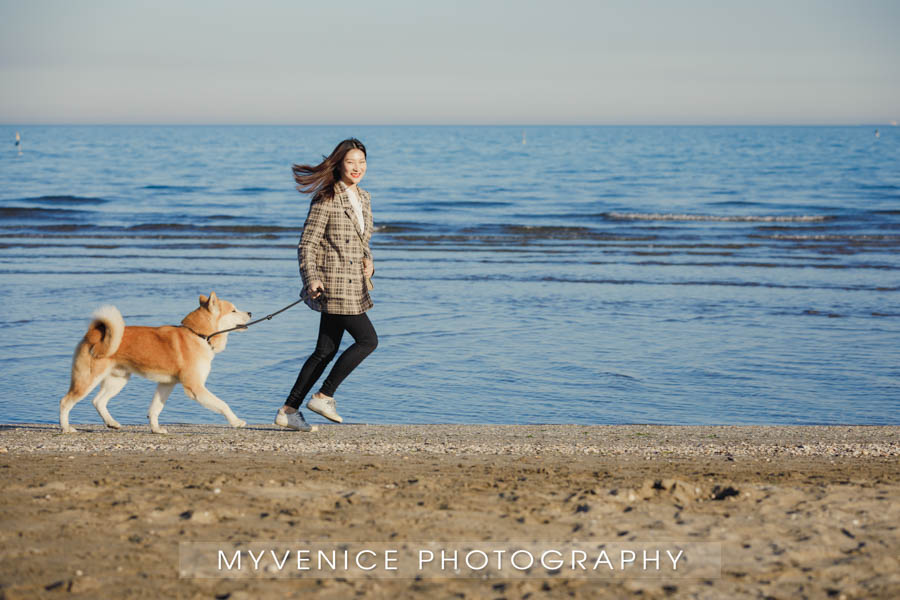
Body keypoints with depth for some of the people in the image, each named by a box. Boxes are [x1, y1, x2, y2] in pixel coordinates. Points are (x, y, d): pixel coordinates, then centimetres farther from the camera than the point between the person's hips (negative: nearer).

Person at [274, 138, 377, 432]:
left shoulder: (364, 198, 15)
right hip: (334, 283, -8)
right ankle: (324, 396, 1)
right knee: (368, 339, -9)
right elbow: (306, 245, -10)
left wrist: (368, 261, 5)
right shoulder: (325, 200, -10)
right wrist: (311, 279, -22)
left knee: (326, 350, 8)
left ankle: (288, 410, 12)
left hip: (352, 284, 8)